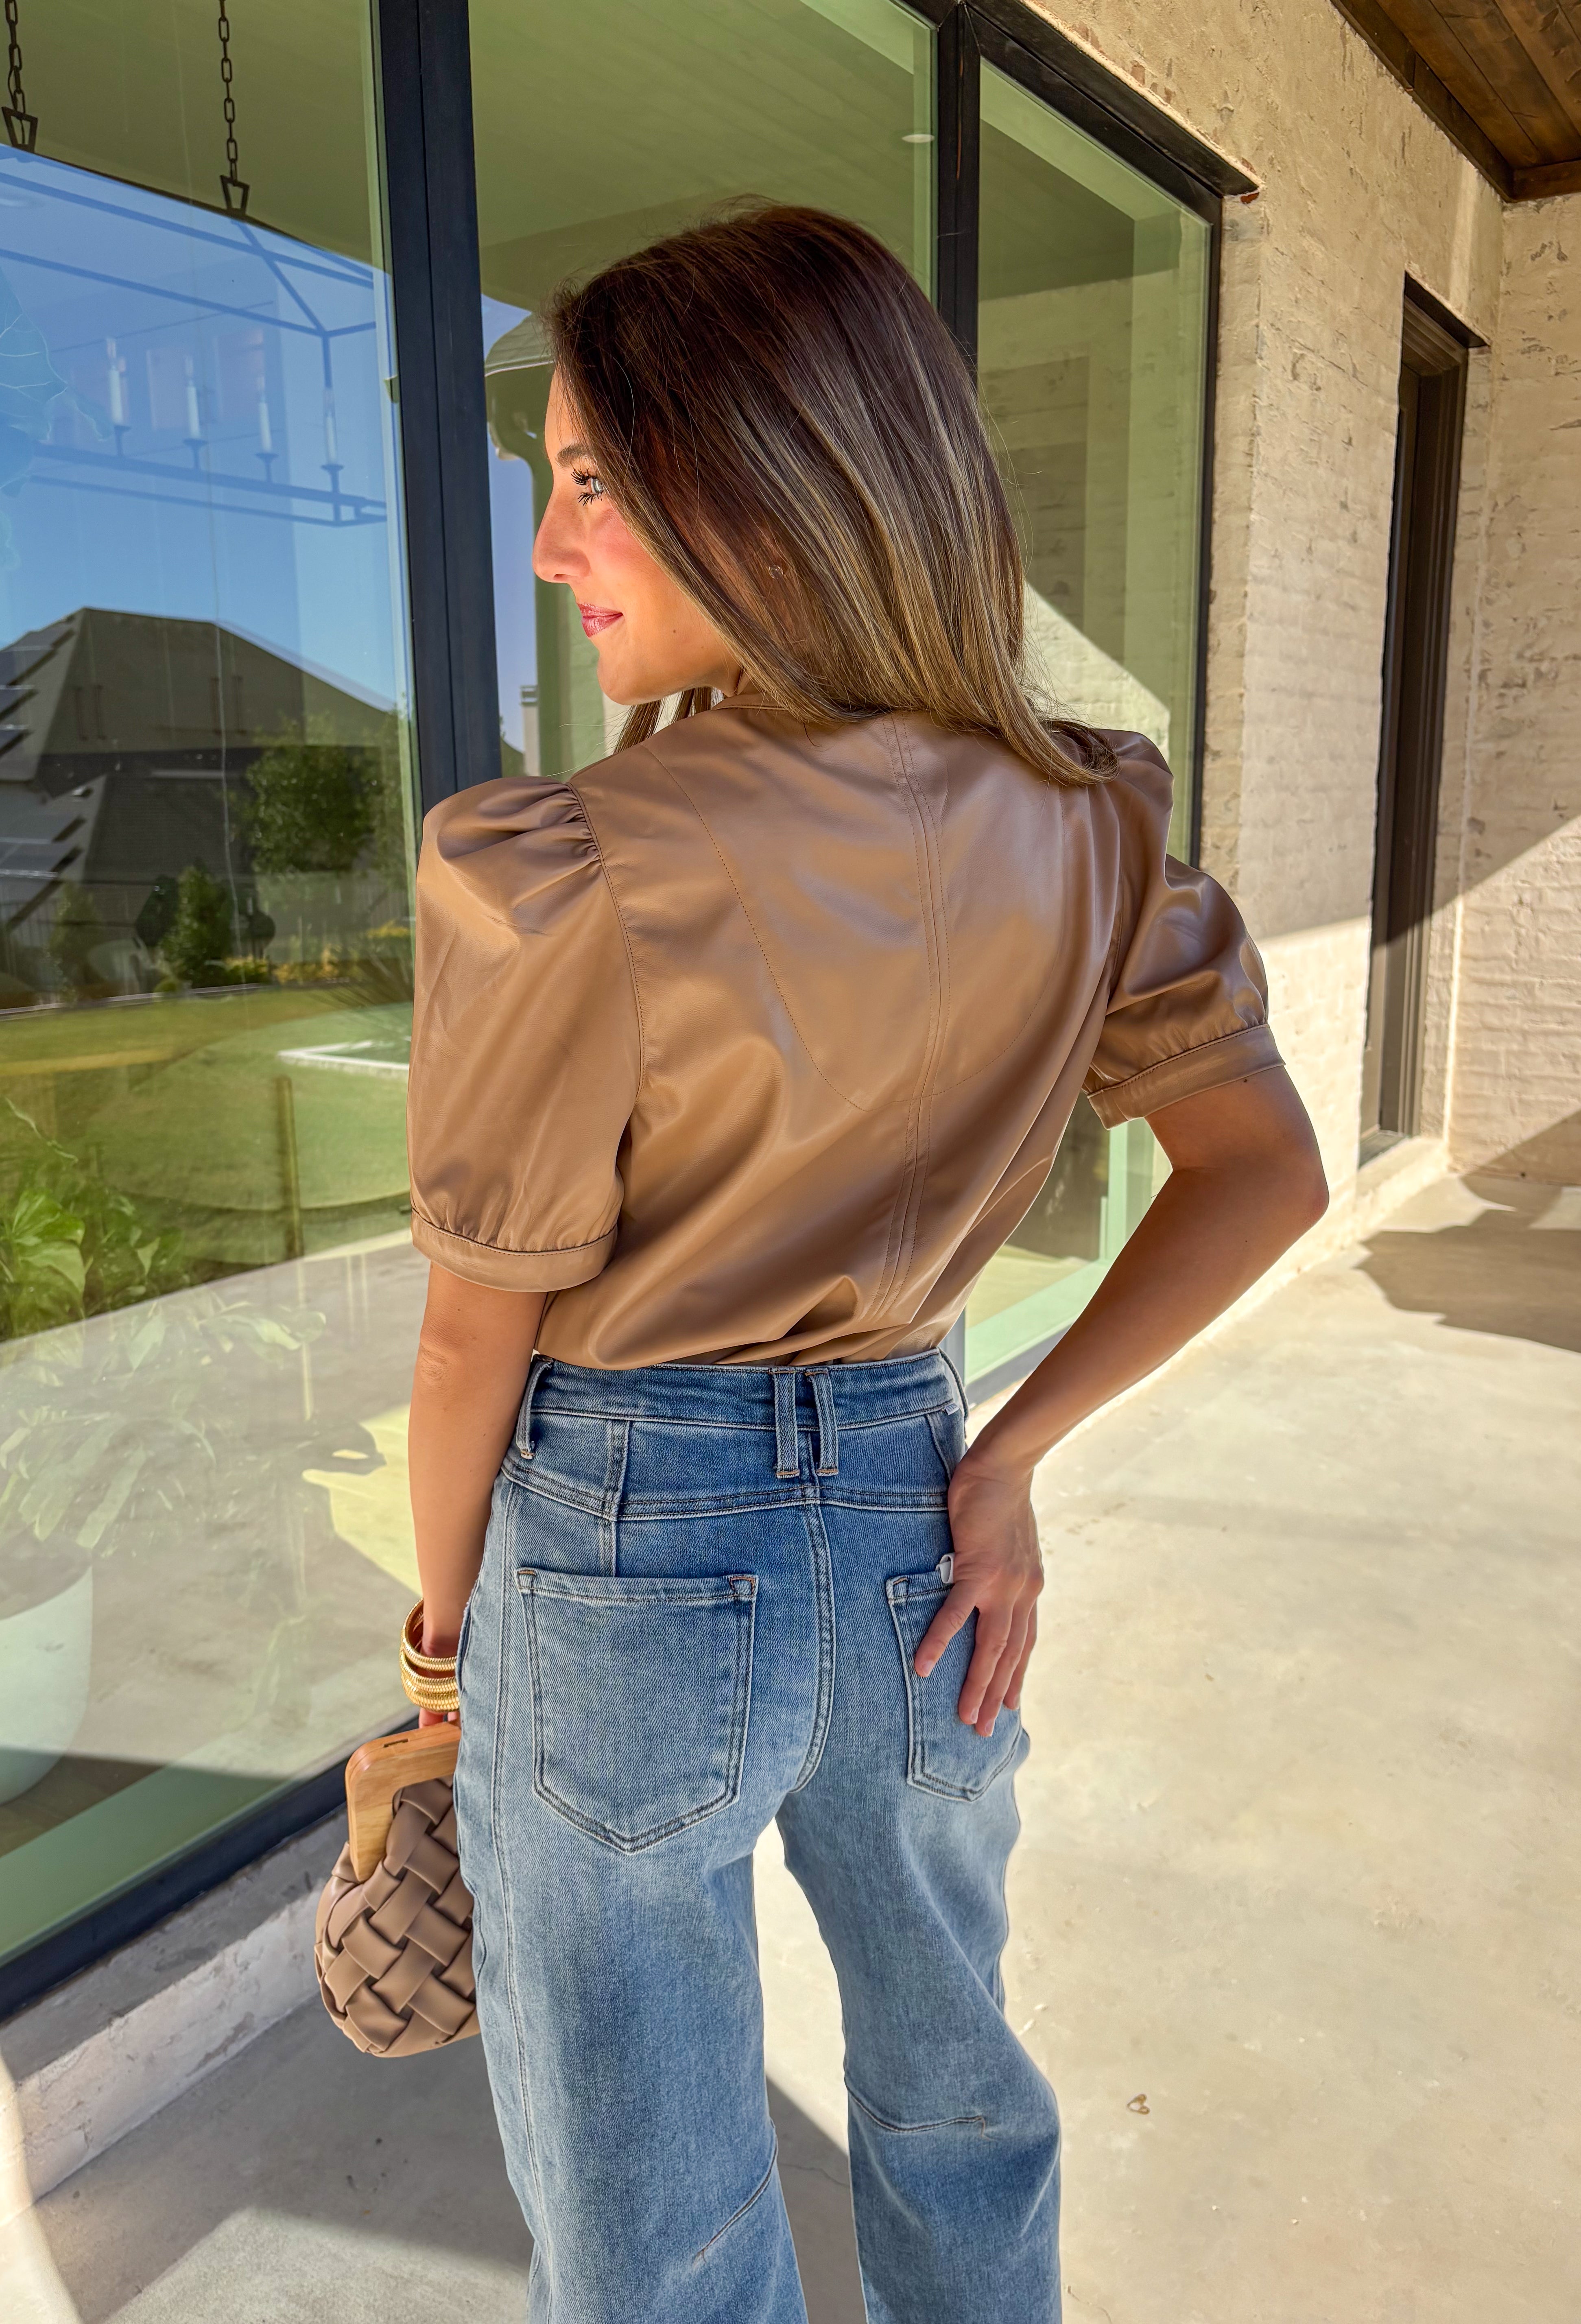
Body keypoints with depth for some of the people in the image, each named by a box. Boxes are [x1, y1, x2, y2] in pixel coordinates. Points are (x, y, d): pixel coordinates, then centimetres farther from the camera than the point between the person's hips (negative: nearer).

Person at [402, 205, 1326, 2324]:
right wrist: (1008, 1453, 1)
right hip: (914, 1526, 5)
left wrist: (447, 1602, 5)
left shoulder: (561, 876, -23)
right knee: (956, 2085, 30)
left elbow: (480, 1336, -13)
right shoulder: (1080, 830, -7)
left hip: (623, 1550, -4)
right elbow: (1266, 1173, 0)